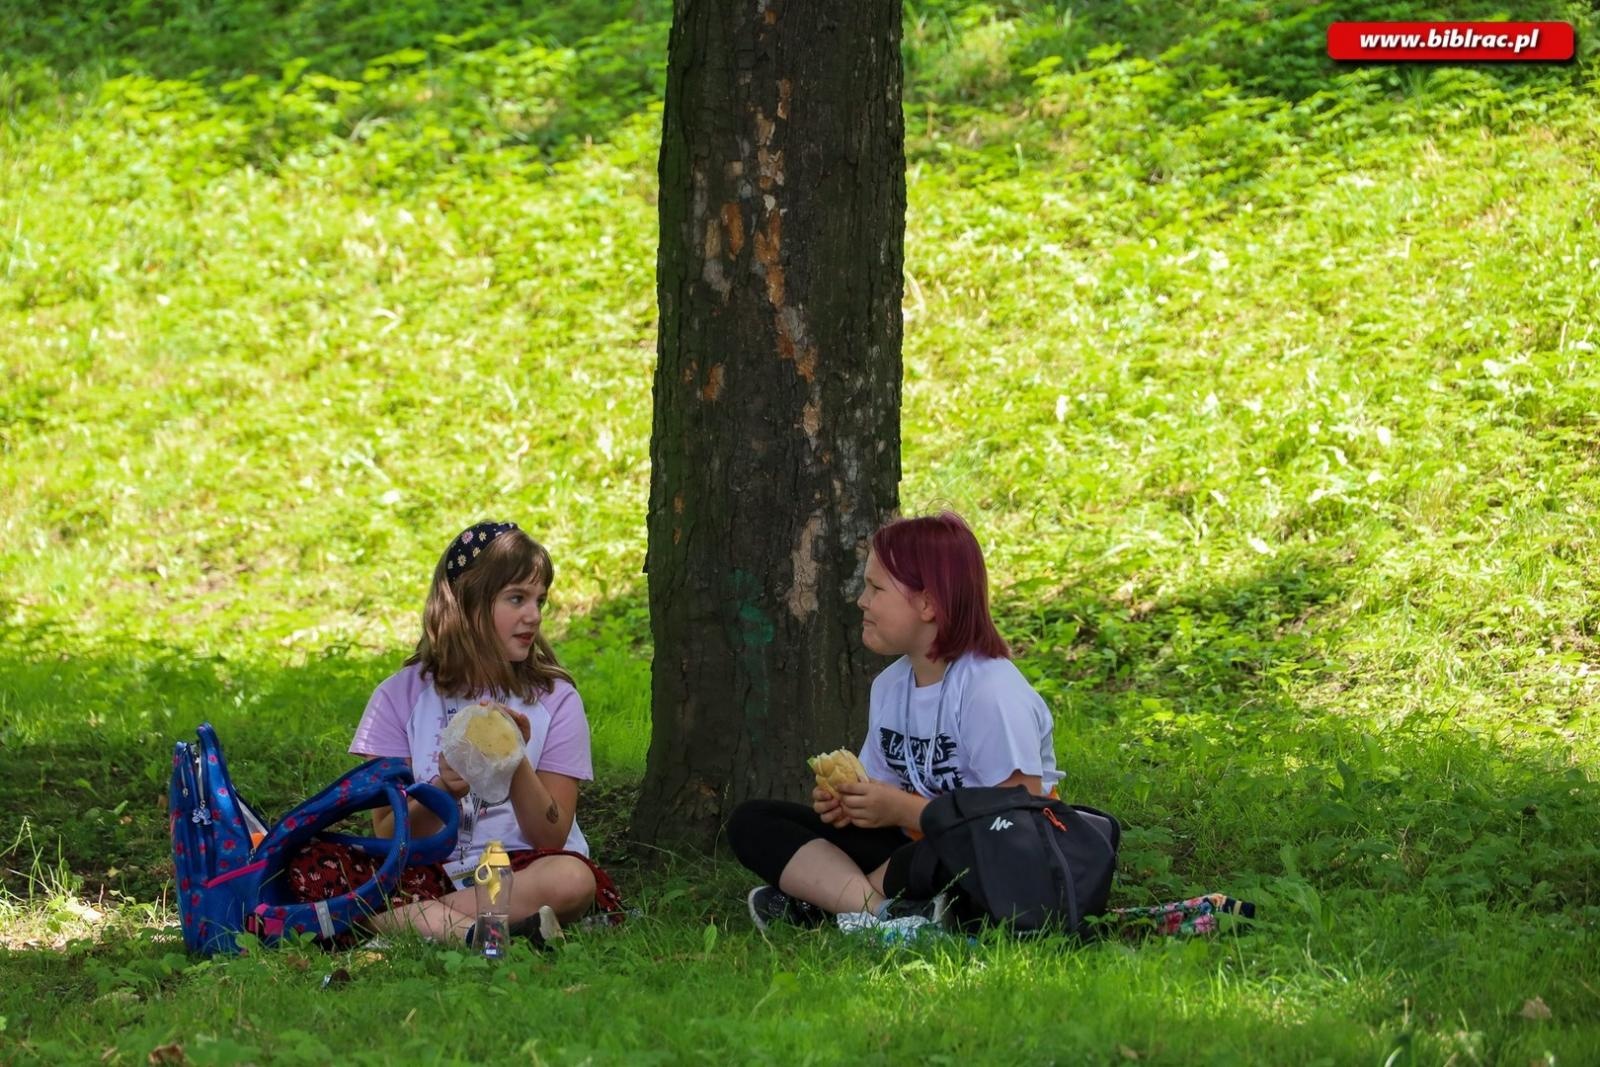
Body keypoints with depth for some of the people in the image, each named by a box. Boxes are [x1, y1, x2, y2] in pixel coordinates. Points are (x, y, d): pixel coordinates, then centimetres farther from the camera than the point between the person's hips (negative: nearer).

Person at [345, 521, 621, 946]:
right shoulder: (400, 697, 4)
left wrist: (516, 764, -17)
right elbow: (387, 836, 0)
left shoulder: (554, 700, 5)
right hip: (432, 875, 0)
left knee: (571, 878, -36)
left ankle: (426, 923, -31)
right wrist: (441, 794, -20)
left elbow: (552, 837, -1)